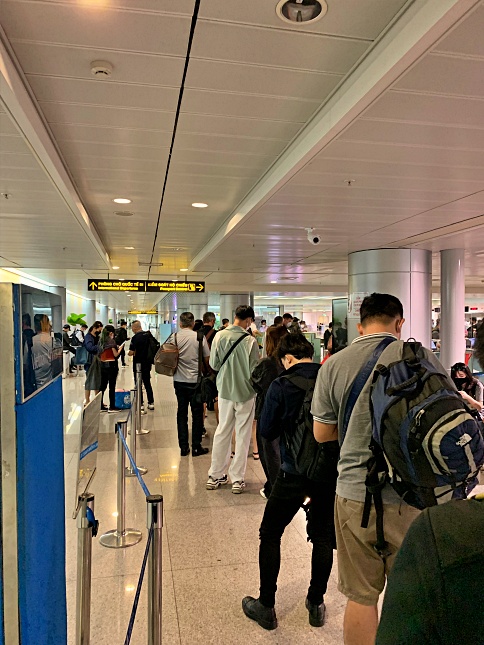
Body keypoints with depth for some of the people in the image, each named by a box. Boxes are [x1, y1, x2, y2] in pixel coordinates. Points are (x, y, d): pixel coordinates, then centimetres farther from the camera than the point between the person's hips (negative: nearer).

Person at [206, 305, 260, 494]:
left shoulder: (220, 336, -8)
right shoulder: (250, 341, -18)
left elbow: (213, 364, -1)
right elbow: (255, 371, -14)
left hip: (225, 391, 3)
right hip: (245, 393, -3)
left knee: (222, 432, 16)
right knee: (242, 436, 10)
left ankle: (215, 476, 26)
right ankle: (237, 479, 18)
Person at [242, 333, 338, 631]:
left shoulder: (282, 385, -13)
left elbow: (267, 431, -7)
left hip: (294, 473, -3)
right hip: (331, 472, 4)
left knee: (270, 534, 15)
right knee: (323, 536, 20)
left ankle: (266, 606, 24)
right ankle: (316, 604, 32)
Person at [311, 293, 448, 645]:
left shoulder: (334, 364, -4)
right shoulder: (421, 357, -8)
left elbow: (322, 433, 3)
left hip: (355, 495, 1)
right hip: (413, 497, 0)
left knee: (361, 597, 16)